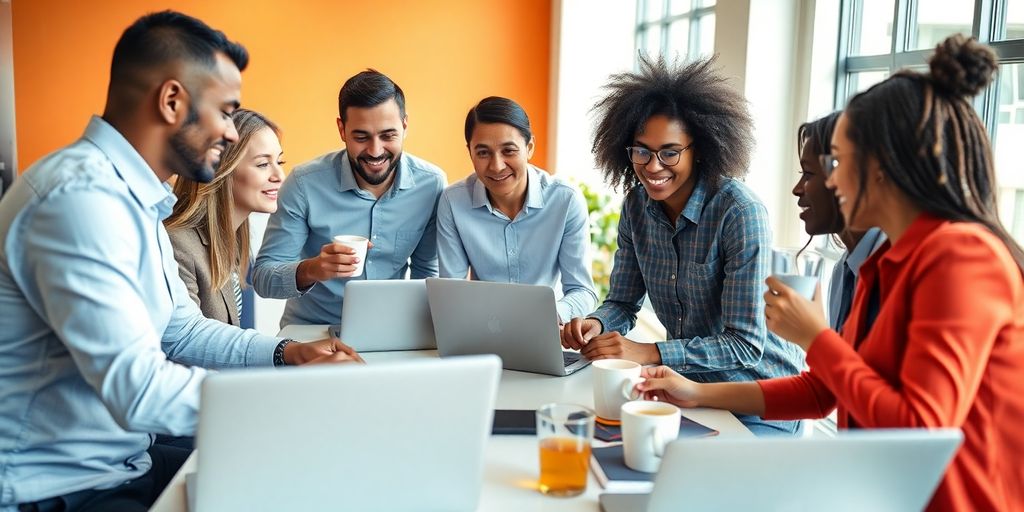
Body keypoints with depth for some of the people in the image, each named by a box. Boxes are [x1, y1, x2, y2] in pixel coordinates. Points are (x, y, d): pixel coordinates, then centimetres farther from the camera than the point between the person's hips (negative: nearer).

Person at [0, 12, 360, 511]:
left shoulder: (131, 195, 9)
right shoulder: (82, 195, -24)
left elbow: (179, 328, 14)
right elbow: (139, 390, -31)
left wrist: (284, 352, -1)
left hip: (125, 463, 9)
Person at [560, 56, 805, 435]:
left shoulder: (741, 212, -21)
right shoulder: (637, 205, -2)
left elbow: (745, 343, -22)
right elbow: (623, 303, 5)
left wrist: (649, 353, -32)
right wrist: (595, 324, -18)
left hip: (762, 402, -5)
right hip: (691, 386, 5)